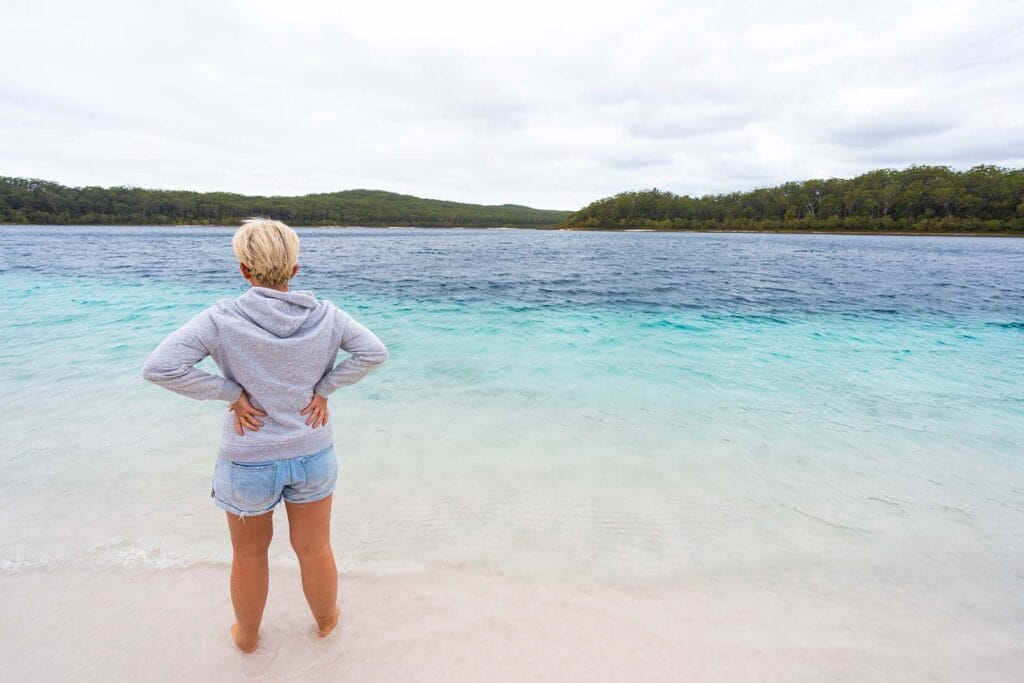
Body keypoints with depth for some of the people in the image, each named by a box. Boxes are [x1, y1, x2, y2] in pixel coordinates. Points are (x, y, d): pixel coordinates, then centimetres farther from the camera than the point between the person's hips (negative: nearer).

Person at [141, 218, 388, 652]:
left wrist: (231, 392, -14)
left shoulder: (222, 319, -17)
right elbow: (374, 352, -11)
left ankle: (247, 636, 47)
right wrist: (324, 388, -7)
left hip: (248, 462, -1)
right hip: (313, 457, 2)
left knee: (249, 555, 23)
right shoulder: (325, 315, -11)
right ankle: (326, 620, 46)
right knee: (315, 549, 21)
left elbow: (159, 367, -22)